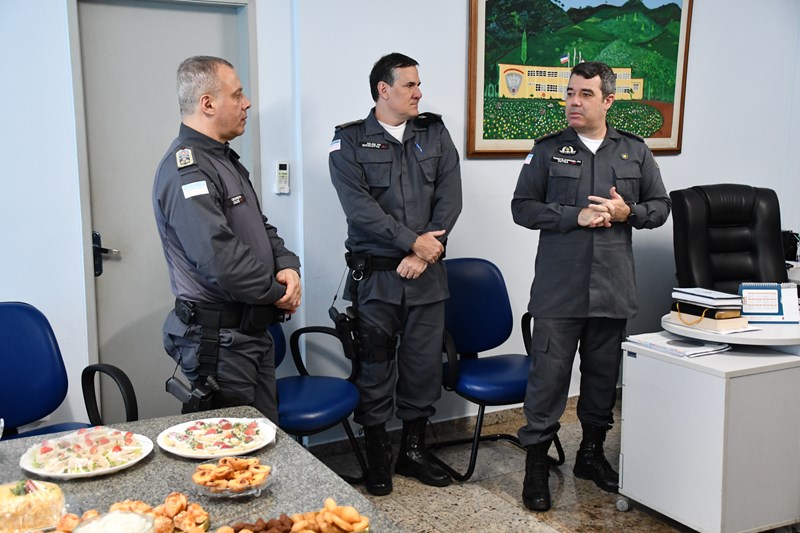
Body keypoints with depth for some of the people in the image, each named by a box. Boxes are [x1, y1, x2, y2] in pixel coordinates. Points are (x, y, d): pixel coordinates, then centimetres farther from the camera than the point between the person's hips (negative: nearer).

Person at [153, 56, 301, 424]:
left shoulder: (224, 158, 14)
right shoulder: (186, 169, -19)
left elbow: (260, 226, 19)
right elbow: (221, 259, -28)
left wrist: (287, 266, -2)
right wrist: (278, 293, -13)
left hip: (252, 329, 10)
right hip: (217, 340, -10)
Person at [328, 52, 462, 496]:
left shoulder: (435, 133, 9)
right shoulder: (350, 142, -2)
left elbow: (450, 196, 0)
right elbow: (359, 206, -13)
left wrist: (425, 252, -11)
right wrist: (413, 240, -16)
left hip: (427, 273, 3)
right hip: (375, 273, -3)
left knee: (424, 363, 9)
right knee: (376, 367, 5)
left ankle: (413, 449, 26)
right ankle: (377, 456, 20)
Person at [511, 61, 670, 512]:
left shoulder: (635, 151, 9)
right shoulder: (548, 150, 3)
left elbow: (660, 206, 13)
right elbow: (523, 207, -1)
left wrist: (627, 212, -8)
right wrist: (576, 216, -13)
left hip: (613, 288, 3)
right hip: (559, 289, -2)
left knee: (604, 374, 13)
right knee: (549, 376, -2)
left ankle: (592, 453, 31)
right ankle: (537, 463, 11)